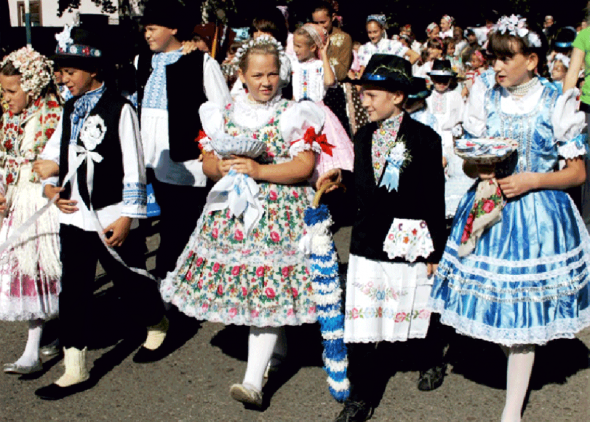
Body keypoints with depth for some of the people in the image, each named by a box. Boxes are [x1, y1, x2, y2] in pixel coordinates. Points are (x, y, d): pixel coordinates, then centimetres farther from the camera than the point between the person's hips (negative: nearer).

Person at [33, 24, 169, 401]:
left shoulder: (118, 109, -11)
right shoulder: (70, 111, 10)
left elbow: (133, 167, -12)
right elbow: (51, 156, 18)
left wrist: (127, 217, -14)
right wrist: (51, 185, -1)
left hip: (111, 218, -6)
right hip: (73, 215, 6)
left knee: (131, 280, 10)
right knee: (73, 290, 7)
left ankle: (158, 327, 40)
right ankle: (75, 370, 16)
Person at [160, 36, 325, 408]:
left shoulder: (294, 115, -1)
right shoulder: (223, 114, 10)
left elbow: (305, 166, -9)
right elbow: (207, 162, 12)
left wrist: (259, 170, -18)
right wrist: (220, 168, -11)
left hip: (279, 213, -4)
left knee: (268, 289, -9)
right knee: (240, 281, 7)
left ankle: (254, 380, -8)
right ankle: (277, 342, 34)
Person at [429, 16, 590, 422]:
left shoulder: (556, 105, -6)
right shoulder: (486, 101, 4)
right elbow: (468, 161, 11)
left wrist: (530, 180, -16)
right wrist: (480, 170, -12)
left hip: (537, 214, -3)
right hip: (489, 209, 3)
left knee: (524, 313, 2)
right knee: (493, 295, 7)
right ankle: (517, 354, 38)